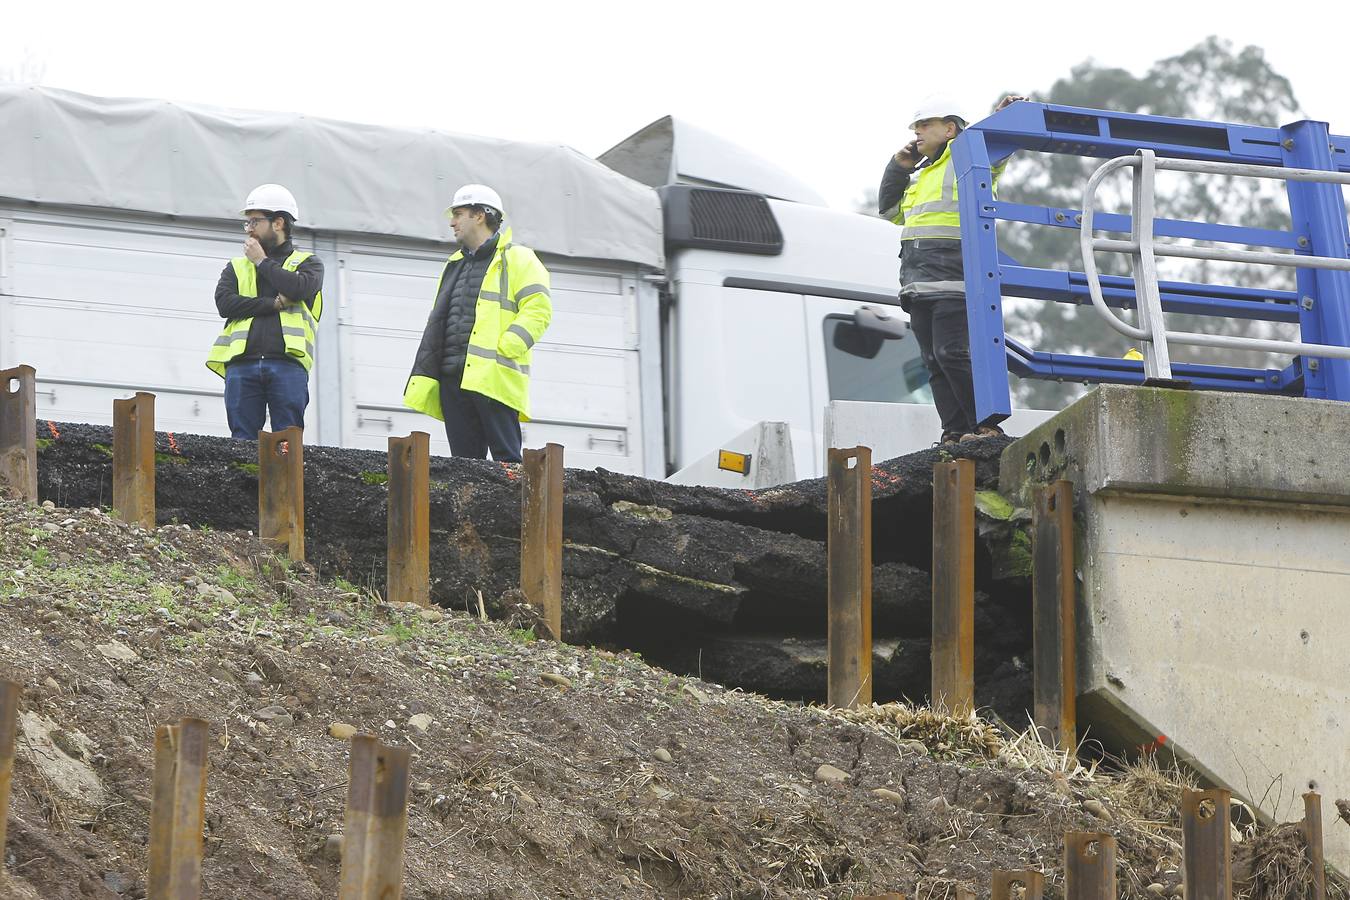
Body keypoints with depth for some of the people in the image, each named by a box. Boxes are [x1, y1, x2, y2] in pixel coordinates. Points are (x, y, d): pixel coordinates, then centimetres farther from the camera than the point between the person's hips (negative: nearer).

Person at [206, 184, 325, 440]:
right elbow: (224, 303, 4)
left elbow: (300, 288, -7)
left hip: (287, 362, -2)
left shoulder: (307, 263, 17)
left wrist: (262, 262, 5)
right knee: (243, 443, -4)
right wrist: (274, 304, -4)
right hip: (242, 364, 2)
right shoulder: (236, 267, 24)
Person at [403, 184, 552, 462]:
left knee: (506, 460, -11)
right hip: (453, 381, 7)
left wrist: (503, 349, -18)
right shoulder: (455, 265, 27)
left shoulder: (516, 259, 4)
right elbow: (436, 324, 27)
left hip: (494, 378, -7)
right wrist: (424, 378, 15)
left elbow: (538, 309, -8)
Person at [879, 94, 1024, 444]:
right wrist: (898, 167, 22)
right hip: (919, 284, 9)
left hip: (953, 282, -9)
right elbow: (889, 208, 33)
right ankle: (955, 435, 1)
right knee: (935, 363, 3)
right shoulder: (921, 176, 28)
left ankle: (986, 427, -16)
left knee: (952, 354, -18)